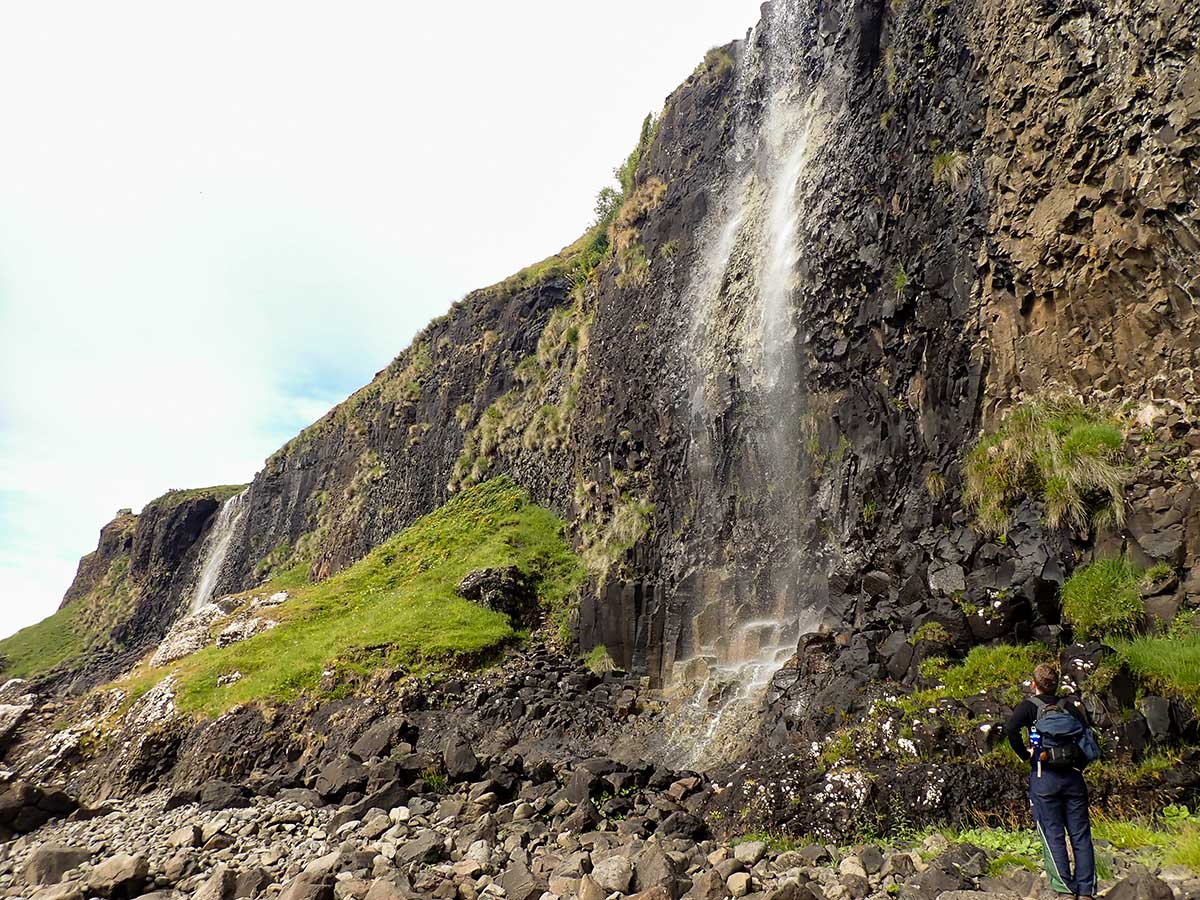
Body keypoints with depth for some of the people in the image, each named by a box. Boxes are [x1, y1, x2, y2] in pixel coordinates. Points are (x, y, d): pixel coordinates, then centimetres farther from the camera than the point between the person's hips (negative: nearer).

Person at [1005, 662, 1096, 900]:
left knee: (1052, 835, 1)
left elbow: (1011, 728, -18)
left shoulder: (1030, 706, -2)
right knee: (1081, 836, 8)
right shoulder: (1071, 707, 10)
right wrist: (1078, 764, 16)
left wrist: (1025, 754, -5)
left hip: (1044, 776, -4)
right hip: (1073, 776, 4)